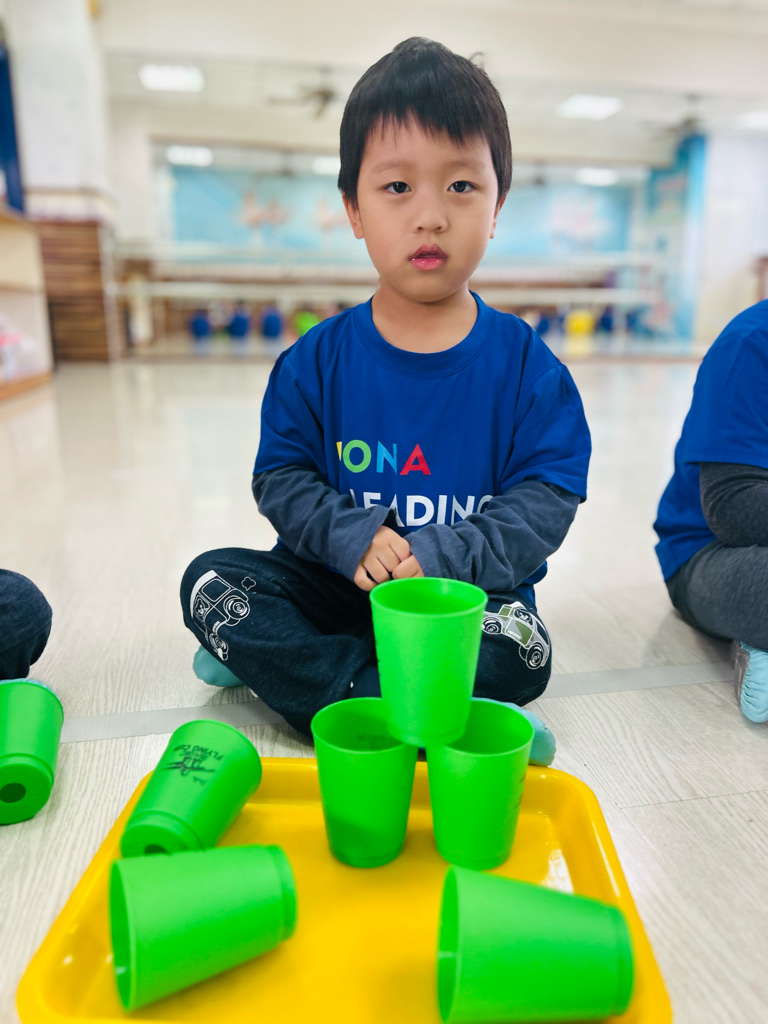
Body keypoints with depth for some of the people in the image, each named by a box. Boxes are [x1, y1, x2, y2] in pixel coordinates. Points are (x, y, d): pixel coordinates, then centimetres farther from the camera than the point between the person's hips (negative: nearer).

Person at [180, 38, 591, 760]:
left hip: (466, 591, -1)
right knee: (211, 580, -15)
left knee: (519, 648, -30)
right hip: (338, 582, 2)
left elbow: (548, 497, -6)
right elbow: (281, 477, 1)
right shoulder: (318, 359, -1)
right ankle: (388, 700, -22)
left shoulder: (525, 363, -5)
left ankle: (273, 661, -18)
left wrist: (443, 557, -21)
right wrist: (354, 537, -19)